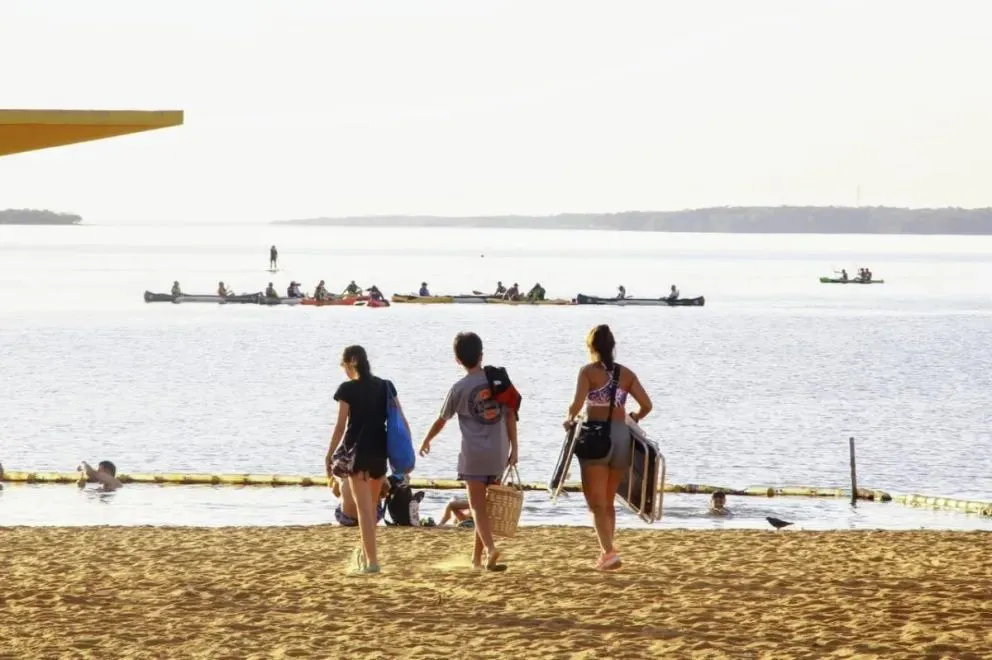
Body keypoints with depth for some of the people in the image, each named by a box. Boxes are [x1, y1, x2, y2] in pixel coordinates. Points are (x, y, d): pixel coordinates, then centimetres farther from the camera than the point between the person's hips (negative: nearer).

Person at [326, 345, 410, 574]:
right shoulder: (385, 386, 5)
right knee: (372, 505, 21)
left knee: (364, 506, -2)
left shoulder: (348, 389, -8)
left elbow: (341, 426, -10)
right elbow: (402, 422, 4)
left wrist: (329, 455, -1)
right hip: (380, 451, 5)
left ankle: (371, 560, -7)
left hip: (356, 451, -5)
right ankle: (365, 552, 35)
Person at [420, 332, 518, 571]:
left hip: (474, 456, -3)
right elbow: (510, 415, 1)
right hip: (498, 454, 3)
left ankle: (490, 548, -26)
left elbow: (441, 420, 5)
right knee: (486, 505, 13)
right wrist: (514, 449, 6)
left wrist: (426, 442, 23)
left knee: (478, 507, -4)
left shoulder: (459, 389, -5)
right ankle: (477, 556, 18)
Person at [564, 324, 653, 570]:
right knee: (608, 501, 19)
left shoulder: (589, 371, -4)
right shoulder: (626, 374, 8)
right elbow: (646, 405, 4)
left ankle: (609, 551, -19)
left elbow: (577, 403, -16)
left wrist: (569, 419, 3)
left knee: (596, 503, -3)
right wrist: (633, 418, 23)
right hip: (622, 436, 5)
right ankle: (607, 551, 21)